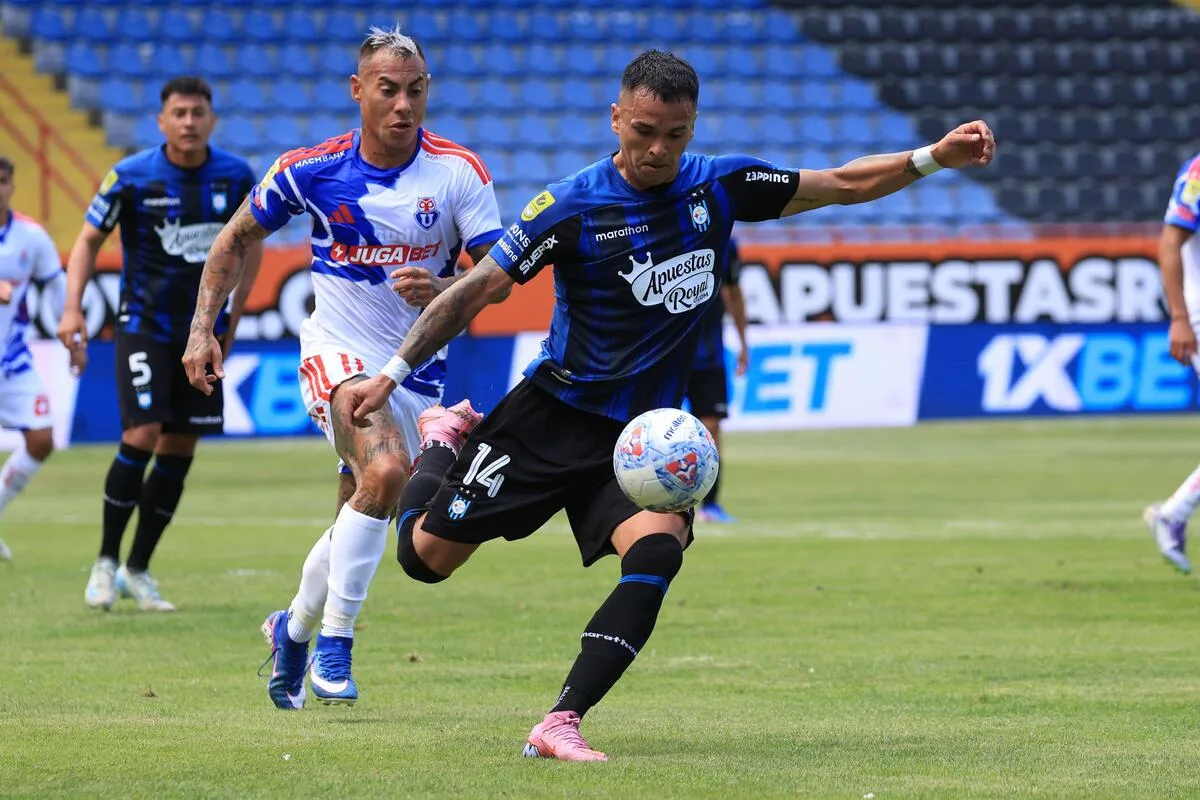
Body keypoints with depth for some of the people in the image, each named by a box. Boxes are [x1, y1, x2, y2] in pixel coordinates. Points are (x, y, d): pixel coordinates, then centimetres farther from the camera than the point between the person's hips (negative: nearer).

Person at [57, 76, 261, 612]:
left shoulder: (236, 177, -3)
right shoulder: (131, 177, -11)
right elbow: (89, 240, -2)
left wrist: (233, 316, 7)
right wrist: (73, 307, -15)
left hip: (203, 330, 3)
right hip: (143, 323, -3)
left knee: (180, 449, 4)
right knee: (142, 435, -17)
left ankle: (138, 571, 16)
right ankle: (105, 563, -3)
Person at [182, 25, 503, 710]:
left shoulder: (460, 172, -12)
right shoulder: (312, 169, -10)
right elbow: (238, 239, 6)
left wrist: (441, 289, -32)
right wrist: (203, 328, 0)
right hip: (339, 351, -3)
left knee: (361, 514, 12)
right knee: (386, 471, -29)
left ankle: (295, 628, 40)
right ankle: (334, 643, -20)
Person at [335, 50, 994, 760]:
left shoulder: (721, 186, -1)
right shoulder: (574, 207, -12)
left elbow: (845, 184, 8)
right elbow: (479, 290, -8)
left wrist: (934, 157, -4)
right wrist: (391, 375, -11)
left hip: (643, 434, 2)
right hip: (554, 416, -2)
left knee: (658, 553, -27)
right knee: (426, 557, 2)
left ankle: (559, 725, -26)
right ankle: (444, 440, 36)